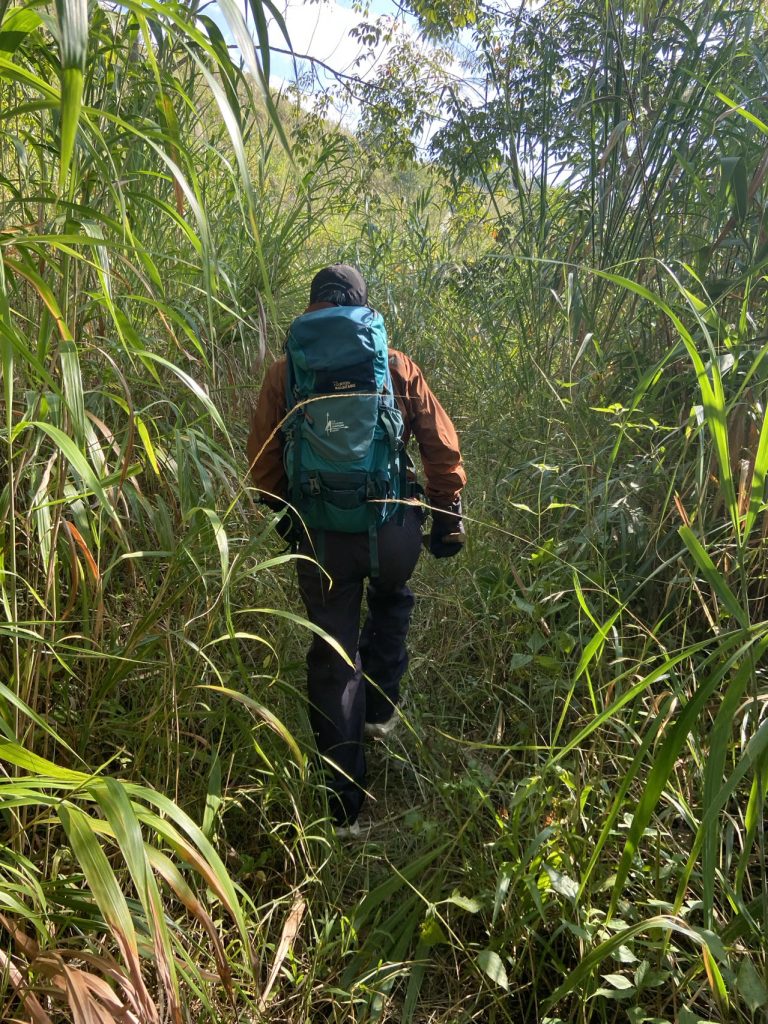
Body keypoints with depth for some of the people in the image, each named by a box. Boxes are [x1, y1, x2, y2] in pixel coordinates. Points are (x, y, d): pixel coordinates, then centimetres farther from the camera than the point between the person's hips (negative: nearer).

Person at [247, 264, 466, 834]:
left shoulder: (285, 374, 1)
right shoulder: (397, 367, 0)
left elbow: (263, 463, 2)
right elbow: (442, 446, 0)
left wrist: (285, 513, 20)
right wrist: (449, 514, 12)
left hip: (320, 536, 0)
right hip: (392, 530, 0)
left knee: (332, 661, 12)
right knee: (392, 599, 35)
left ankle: (345, 808, 18)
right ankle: (381, 707, 31)